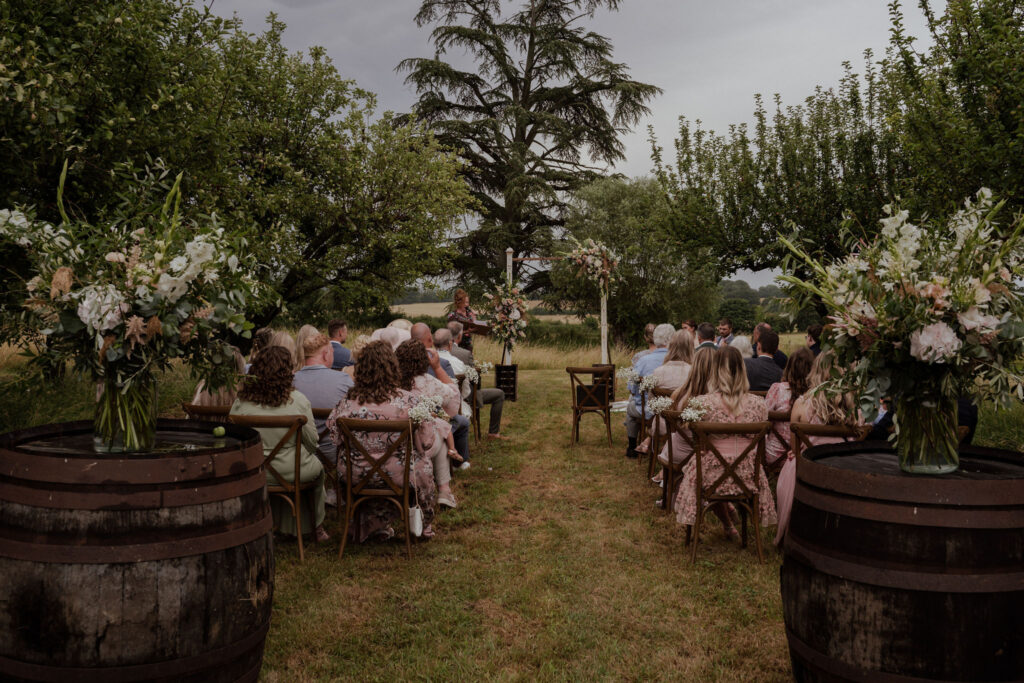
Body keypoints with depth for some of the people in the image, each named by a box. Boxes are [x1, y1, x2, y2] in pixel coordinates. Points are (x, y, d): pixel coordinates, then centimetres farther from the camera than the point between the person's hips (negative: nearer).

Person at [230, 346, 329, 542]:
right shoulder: (297, 400, -15)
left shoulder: (242, 401, -8)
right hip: (292, 473, -3)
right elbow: (312, 442, -7)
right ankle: (317, 528, 43)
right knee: (317, 469, 30)